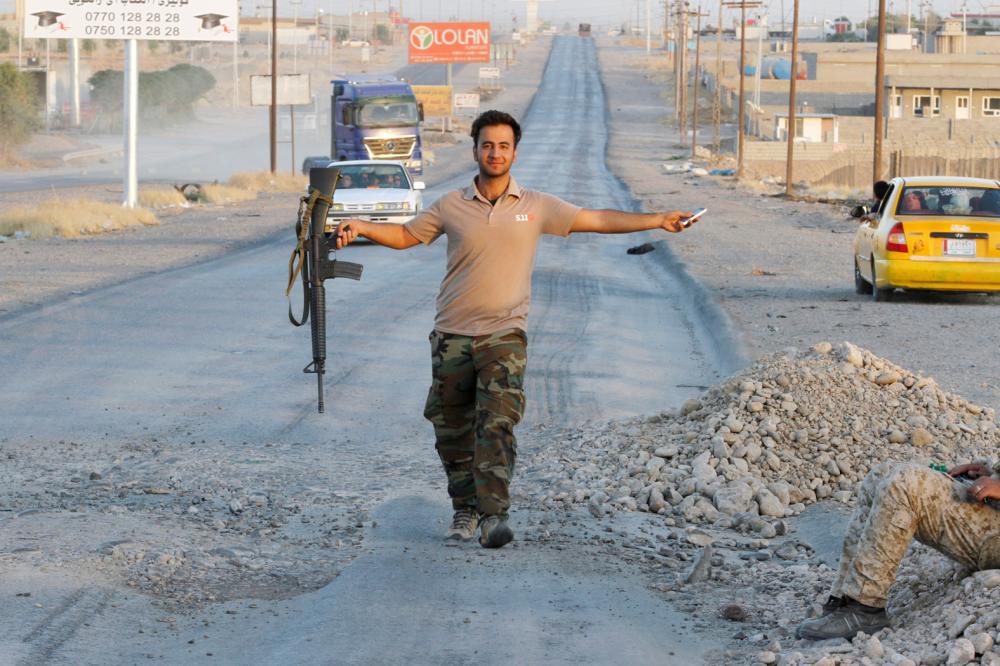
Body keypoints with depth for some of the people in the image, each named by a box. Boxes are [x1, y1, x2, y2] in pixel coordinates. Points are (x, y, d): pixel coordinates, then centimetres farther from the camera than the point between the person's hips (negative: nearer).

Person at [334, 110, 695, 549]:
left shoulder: (536, 207, 6)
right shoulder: (451, 207, 6)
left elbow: (597, 220, 10)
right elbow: (406, 236, 17)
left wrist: (659, 220, 5)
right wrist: (362, 228, 0)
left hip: (504, 335, -2)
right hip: (452, 335, 2)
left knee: (497, 425, -16)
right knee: (452, 431, 6)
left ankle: (494, 515, -20)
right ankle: (465, 509, 22)